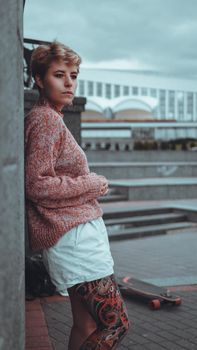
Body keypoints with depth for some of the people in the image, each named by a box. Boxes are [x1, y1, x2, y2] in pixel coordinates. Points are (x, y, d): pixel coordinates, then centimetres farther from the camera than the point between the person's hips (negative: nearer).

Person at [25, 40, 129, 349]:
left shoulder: (51, 118, 20)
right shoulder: (45, 119, -12)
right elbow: (37, 185, -20)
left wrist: (91, 185, 12)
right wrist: (92, 184, -11)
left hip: (78, 234, 10)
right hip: (73, 236, -10)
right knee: (116, 324, -8)